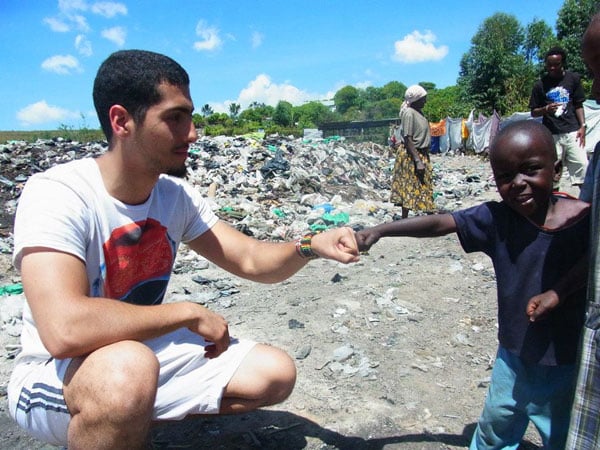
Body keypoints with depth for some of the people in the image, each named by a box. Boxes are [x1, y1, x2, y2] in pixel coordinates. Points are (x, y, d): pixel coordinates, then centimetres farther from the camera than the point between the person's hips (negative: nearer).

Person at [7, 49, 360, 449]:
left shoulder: (177, 195, -5)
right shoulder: (56, 193, -24)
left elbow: (252, 261, -4)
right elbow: (64, 330, -37)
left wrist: (312, 245, -23)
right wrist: (191, 312, -27)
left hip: (147, 352, 7)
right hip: (58, 375, -6)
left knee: (275, 373, -1)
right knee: (129, 368, -40)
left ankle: (133, 418, 7)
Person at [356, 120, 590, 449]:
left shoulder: (586, 221, -20)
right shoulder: (496, 219, -16)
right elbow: (439, 223, -21)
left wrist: (558, 292, -24)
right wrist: (380, 230, -31)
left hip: (568, 365, -2)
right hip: (513, 356, 2)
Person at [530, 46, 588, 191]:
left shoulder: (573, 78, 6)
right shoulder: (540, 85, 4)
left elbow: (578, 105, 10)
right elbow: (534, 112, 8)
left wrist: (582, 126, 0)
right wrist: (546, 109, -13)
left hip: (573, 131, 1)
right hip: (551, 134, -1)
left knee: (582, 165, -5)